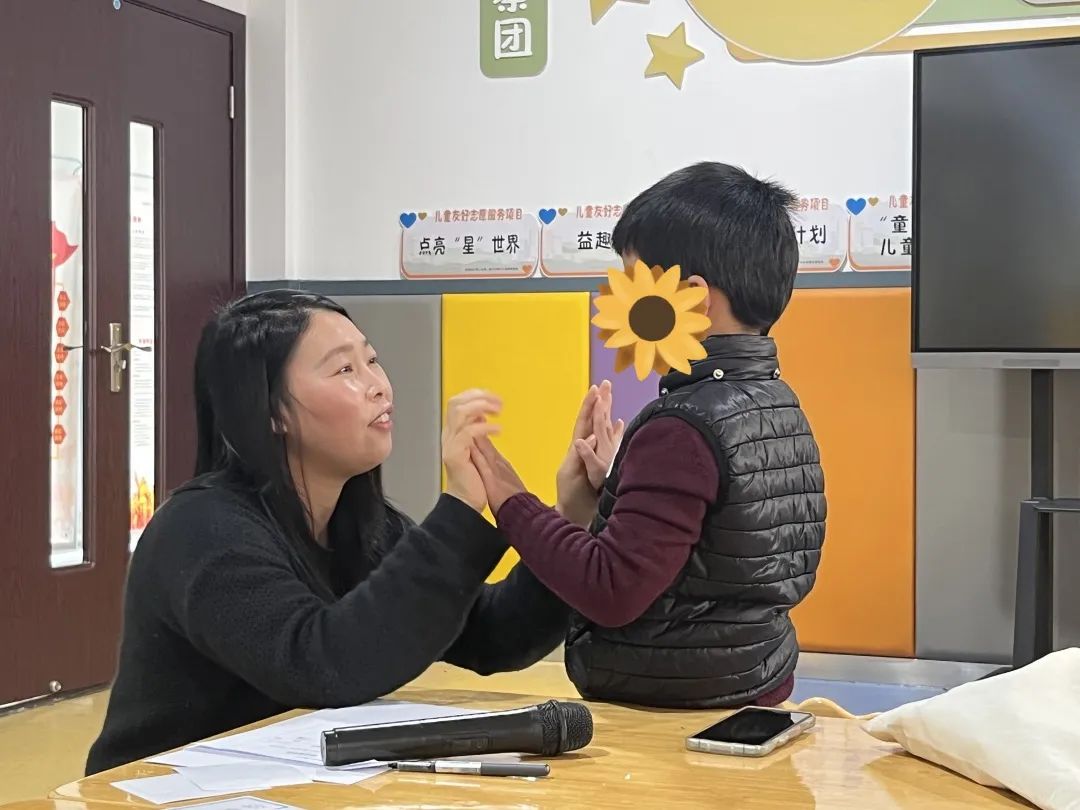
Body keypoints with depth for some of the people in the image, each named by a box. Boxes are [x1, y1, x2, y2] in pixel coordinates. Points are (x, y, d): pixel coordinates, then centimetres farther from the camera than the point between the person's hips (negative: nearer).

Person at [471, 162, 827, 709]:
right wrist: (610, 488, 13)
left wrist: (510, 503, -11)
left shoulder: (683, 426, -19)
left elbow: (612, 591, -22)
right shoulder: (781, 404, 8)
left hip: (672, 716, -9)